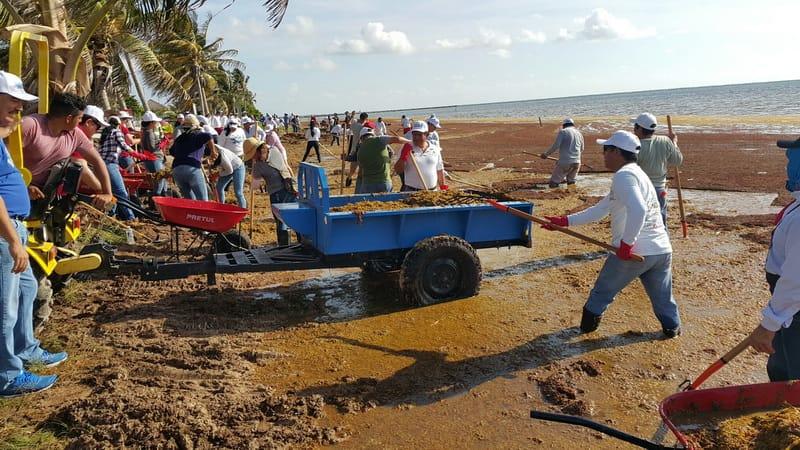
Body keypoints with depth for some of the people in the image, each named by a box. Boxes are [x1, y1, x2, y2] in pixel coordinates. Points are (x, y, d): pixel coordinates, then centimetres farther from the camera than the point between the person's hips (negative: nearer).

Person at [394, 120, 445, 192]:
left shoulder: (435, 149, 9)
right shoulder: (407, 149, 0)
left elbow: (439, 170, 15)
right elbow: (398, 170, -5)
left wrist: (443, 188, 12)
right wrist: (403, 157, -19)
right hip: (411, 191, -3)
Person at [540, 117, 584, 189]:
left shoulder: (563, 132, -2)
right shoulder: (579, 134, 15)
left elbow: (555, 146, -11)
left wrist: (546, 154, 1)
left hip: (564, 162, -5)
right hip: (576, 163, 5)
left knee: (553, 184, 3)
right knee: (571, 182, 21)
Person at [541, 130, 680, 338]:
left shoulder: (624, 175, -11)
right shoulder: (634, 174, 20)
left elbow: (638, 210, -31)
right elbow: (599, 210, 22)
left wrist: (626, 243, -22)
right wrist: (563, 221, 21)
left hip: (634, 252, -8)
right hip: (663, 251, 8)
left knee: (602, 292, 15)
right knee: (662, 297, 22)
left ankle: (588, 323, 30)